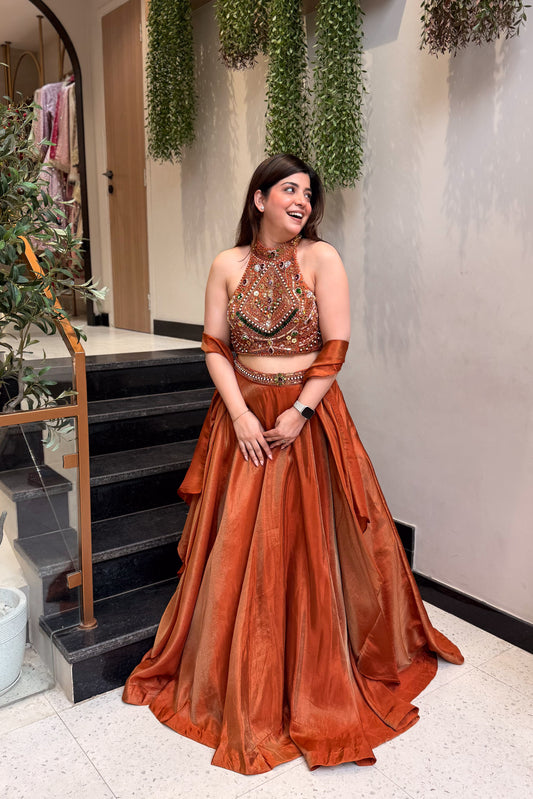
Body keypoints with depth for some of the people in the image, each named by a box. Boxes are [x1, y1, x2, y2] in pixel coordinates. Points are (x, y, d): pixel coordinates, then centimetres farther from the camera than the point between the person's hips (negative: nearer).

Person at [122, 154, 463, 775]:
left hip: (309, 416, -2)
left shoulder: (321, 258, -3)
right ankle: (241, 679, 29)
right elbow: (215, 346, 1)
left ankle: (315, 678, 26)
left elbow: (336, 346, -6)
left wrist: (299, 412, -12)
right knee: (238, 547, 7)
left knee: (310, 547, 4)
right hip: (245, 416, 2)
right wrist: (241, 414, -10)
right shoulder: (227, 265, 4)